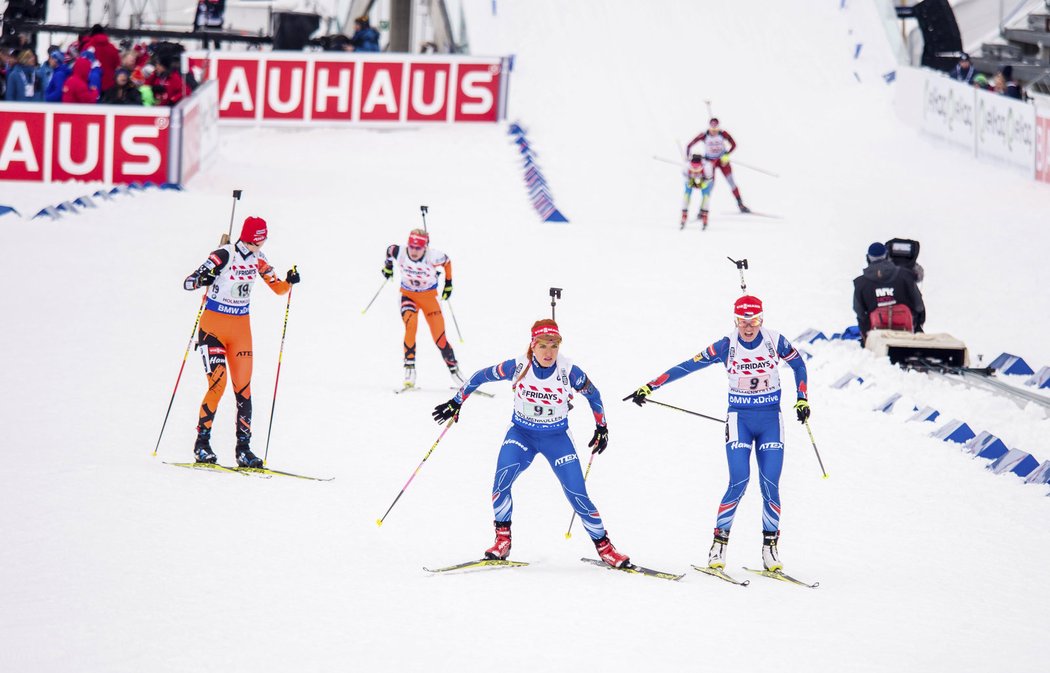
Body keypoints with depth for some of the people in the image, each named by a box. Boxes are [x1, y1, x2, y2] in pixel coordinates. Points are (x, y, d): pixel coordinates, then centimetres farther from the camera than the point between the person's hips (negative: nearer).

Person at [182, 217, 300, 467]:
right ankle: (202, 443, -4)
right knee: (218, 383, -15)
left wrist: (289, 282, -10)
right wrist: (202, 279, -40)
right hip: (214, 326, -5)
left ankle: (243, 448, 5)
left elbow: (278, 288, 12)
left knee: (243, 387, 1)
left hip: (241, 327, 5)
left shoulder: (258, 259, 3)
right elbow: (188, 283, -18)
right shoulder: (224, 256, -15)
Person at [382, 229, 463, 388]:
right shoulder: (400, 253, -24)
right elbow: (389, 250, 1)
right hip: (408, 295, 0)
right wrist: (388, 266, 18)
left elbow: (447, 262, -5)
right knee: (410, 324, -28)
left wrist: (448, 283, 3)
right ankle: (409, 367, -19)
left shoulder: (432, 257, -27)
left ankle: (454, 369, 18)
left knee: (439, 336, -2)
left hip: (429, 296, 0)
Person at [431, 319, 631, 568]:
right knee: (502, 480, -25)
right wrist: (456, 402, 4)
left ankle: (604, 547, 8)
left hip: (556, 438, 0)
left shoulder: (568, 371, -17)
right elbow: (481, 376, -1)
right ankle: (502, 542, -11)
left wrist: (601, 427, 9)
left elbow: (593, 394, 2)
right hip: (521, 433, 0)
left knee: (577, 495, -9)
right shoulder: (517, 367, -16)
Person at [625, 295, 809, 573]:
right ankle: (718, 545, -7)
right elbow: (687, 367, -6)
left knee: (770, 485, -6)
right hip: (739, 418, -1)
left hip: (771, 419, 1)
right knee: (739, 482, -16)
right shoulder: (725, 346, -9)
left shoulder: (775, 341, -6)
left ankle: (770, 548, 4)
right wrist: (649, 387, -8)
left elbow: (798, 365, 12)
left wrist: (802, 400, 4)